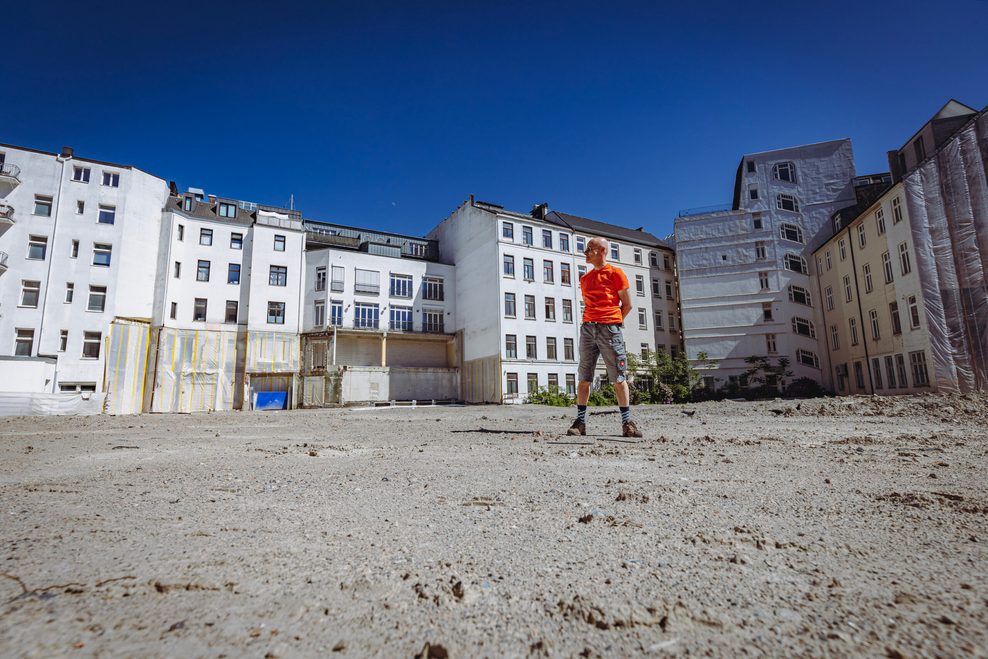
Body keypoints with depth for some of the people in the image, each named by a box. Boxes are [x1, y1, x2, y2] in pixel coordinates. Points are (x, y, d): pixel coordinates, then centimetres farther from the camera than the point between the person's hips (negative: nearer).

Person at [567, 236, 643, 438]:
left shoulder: (615, 273, 3)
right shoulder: (585, 278, 19)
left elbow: (627, 304, 4)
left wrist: (611, 323, 2)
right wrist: (592, 323, 10)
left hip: (609, 329, -4)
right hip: (587, 328, 5)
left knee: (619, 377, -1)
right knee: (584, 377, 1)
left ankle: (627, 422, 7)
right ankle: (580, 421, 5)